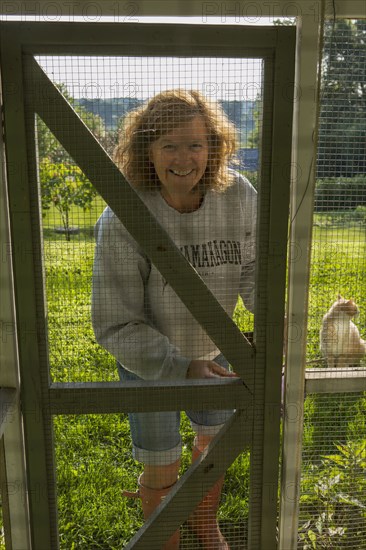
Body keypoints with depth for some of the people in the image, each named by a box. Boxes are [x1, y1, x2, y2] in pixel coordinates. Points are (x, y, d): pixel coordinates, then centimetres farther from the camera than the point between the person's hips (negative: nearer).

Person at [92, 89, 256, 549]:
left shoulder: (239, 196, -21)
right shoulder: (121, 222, -32)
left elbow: (252, 265, -5)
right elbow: (115, 326, -27)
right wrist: (182, 368, -36)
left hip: (211, 348, 4)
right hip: (146, 357, -4)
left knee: (215, 440, 24)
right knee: (161, 470, 11)